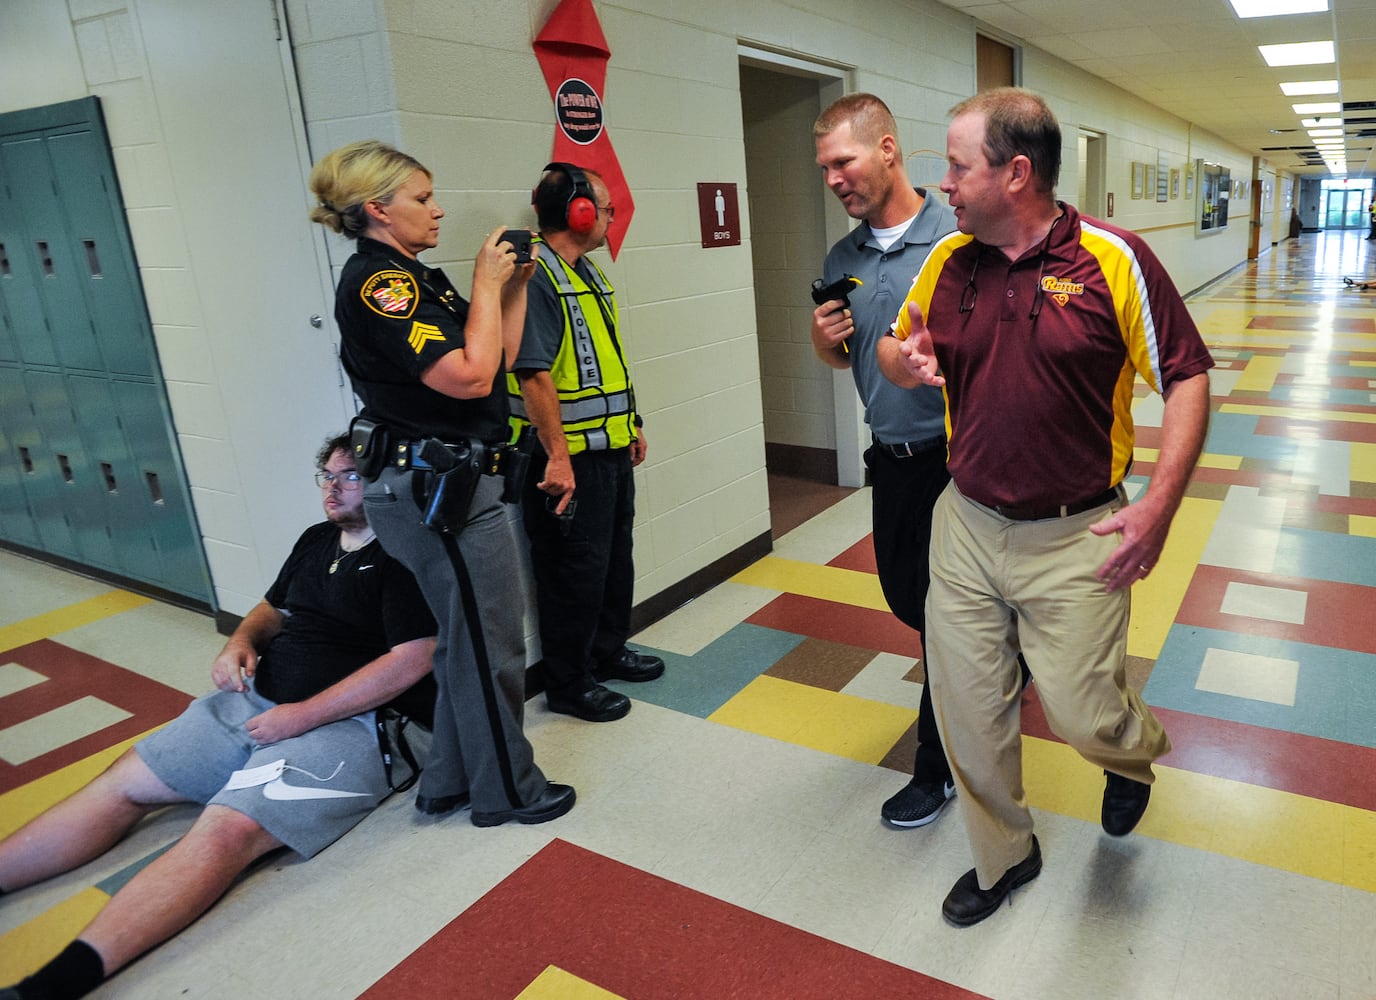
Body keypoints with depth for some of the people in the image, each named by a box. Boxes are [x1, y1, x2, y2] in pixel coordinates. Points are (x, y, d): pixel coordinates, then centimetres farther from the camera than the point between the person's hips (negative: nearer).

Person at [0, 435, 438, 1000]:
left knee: (226, 830, -27)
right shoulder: (317, 539, 16)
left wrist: (302, 716, -17)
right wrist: (241, 642, 5)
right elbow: (272, 609, 29)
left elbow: (412, 659, -18)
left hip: (344, 722, -9)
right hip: (254, 699, 9)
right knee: (122, 786, 0)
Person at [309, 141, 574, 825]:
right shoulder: (376, 282, -15)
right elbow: (470, 376, -24)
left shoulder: (412, 277, 15)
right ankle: (507, 791, 23)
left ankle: (448, 785, 34)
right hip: (436, 490, -11)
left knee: (466, 639, 19)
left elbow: (500, 355, 16)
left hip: (442, 484, 11)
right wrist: (486, 285, -13)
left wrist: (515, 285, 8)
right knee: (489, 643, 3)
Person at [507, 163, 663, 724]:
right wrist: (557, 457, -25)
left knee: (615, 556, 20)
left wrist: (631, 424, 21)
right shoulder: (534, 277, -18)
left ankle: (607, 651, 39)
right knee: (575, 570, 2)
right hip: (569, 457, -10)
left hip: (610, 448, 10)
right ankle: (567, 685, 18)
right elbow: (533, 374, -24)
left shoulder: (586, 273, 14)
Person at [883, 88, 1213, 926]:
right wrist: (904, 359, -11)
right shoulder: (948, 261, 2)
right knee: (967, 708, 10)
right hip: (965, 526, 4)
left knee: (1084, 716, 3)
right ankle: (1004, 855, 36)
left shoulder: (1113, 258, -11)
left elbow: (1187, 377, -6)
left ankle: (1137, 750, 43)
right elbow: (895, 350, 15)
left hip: (1075, 540, -4)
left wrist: (1160, 504, -16)